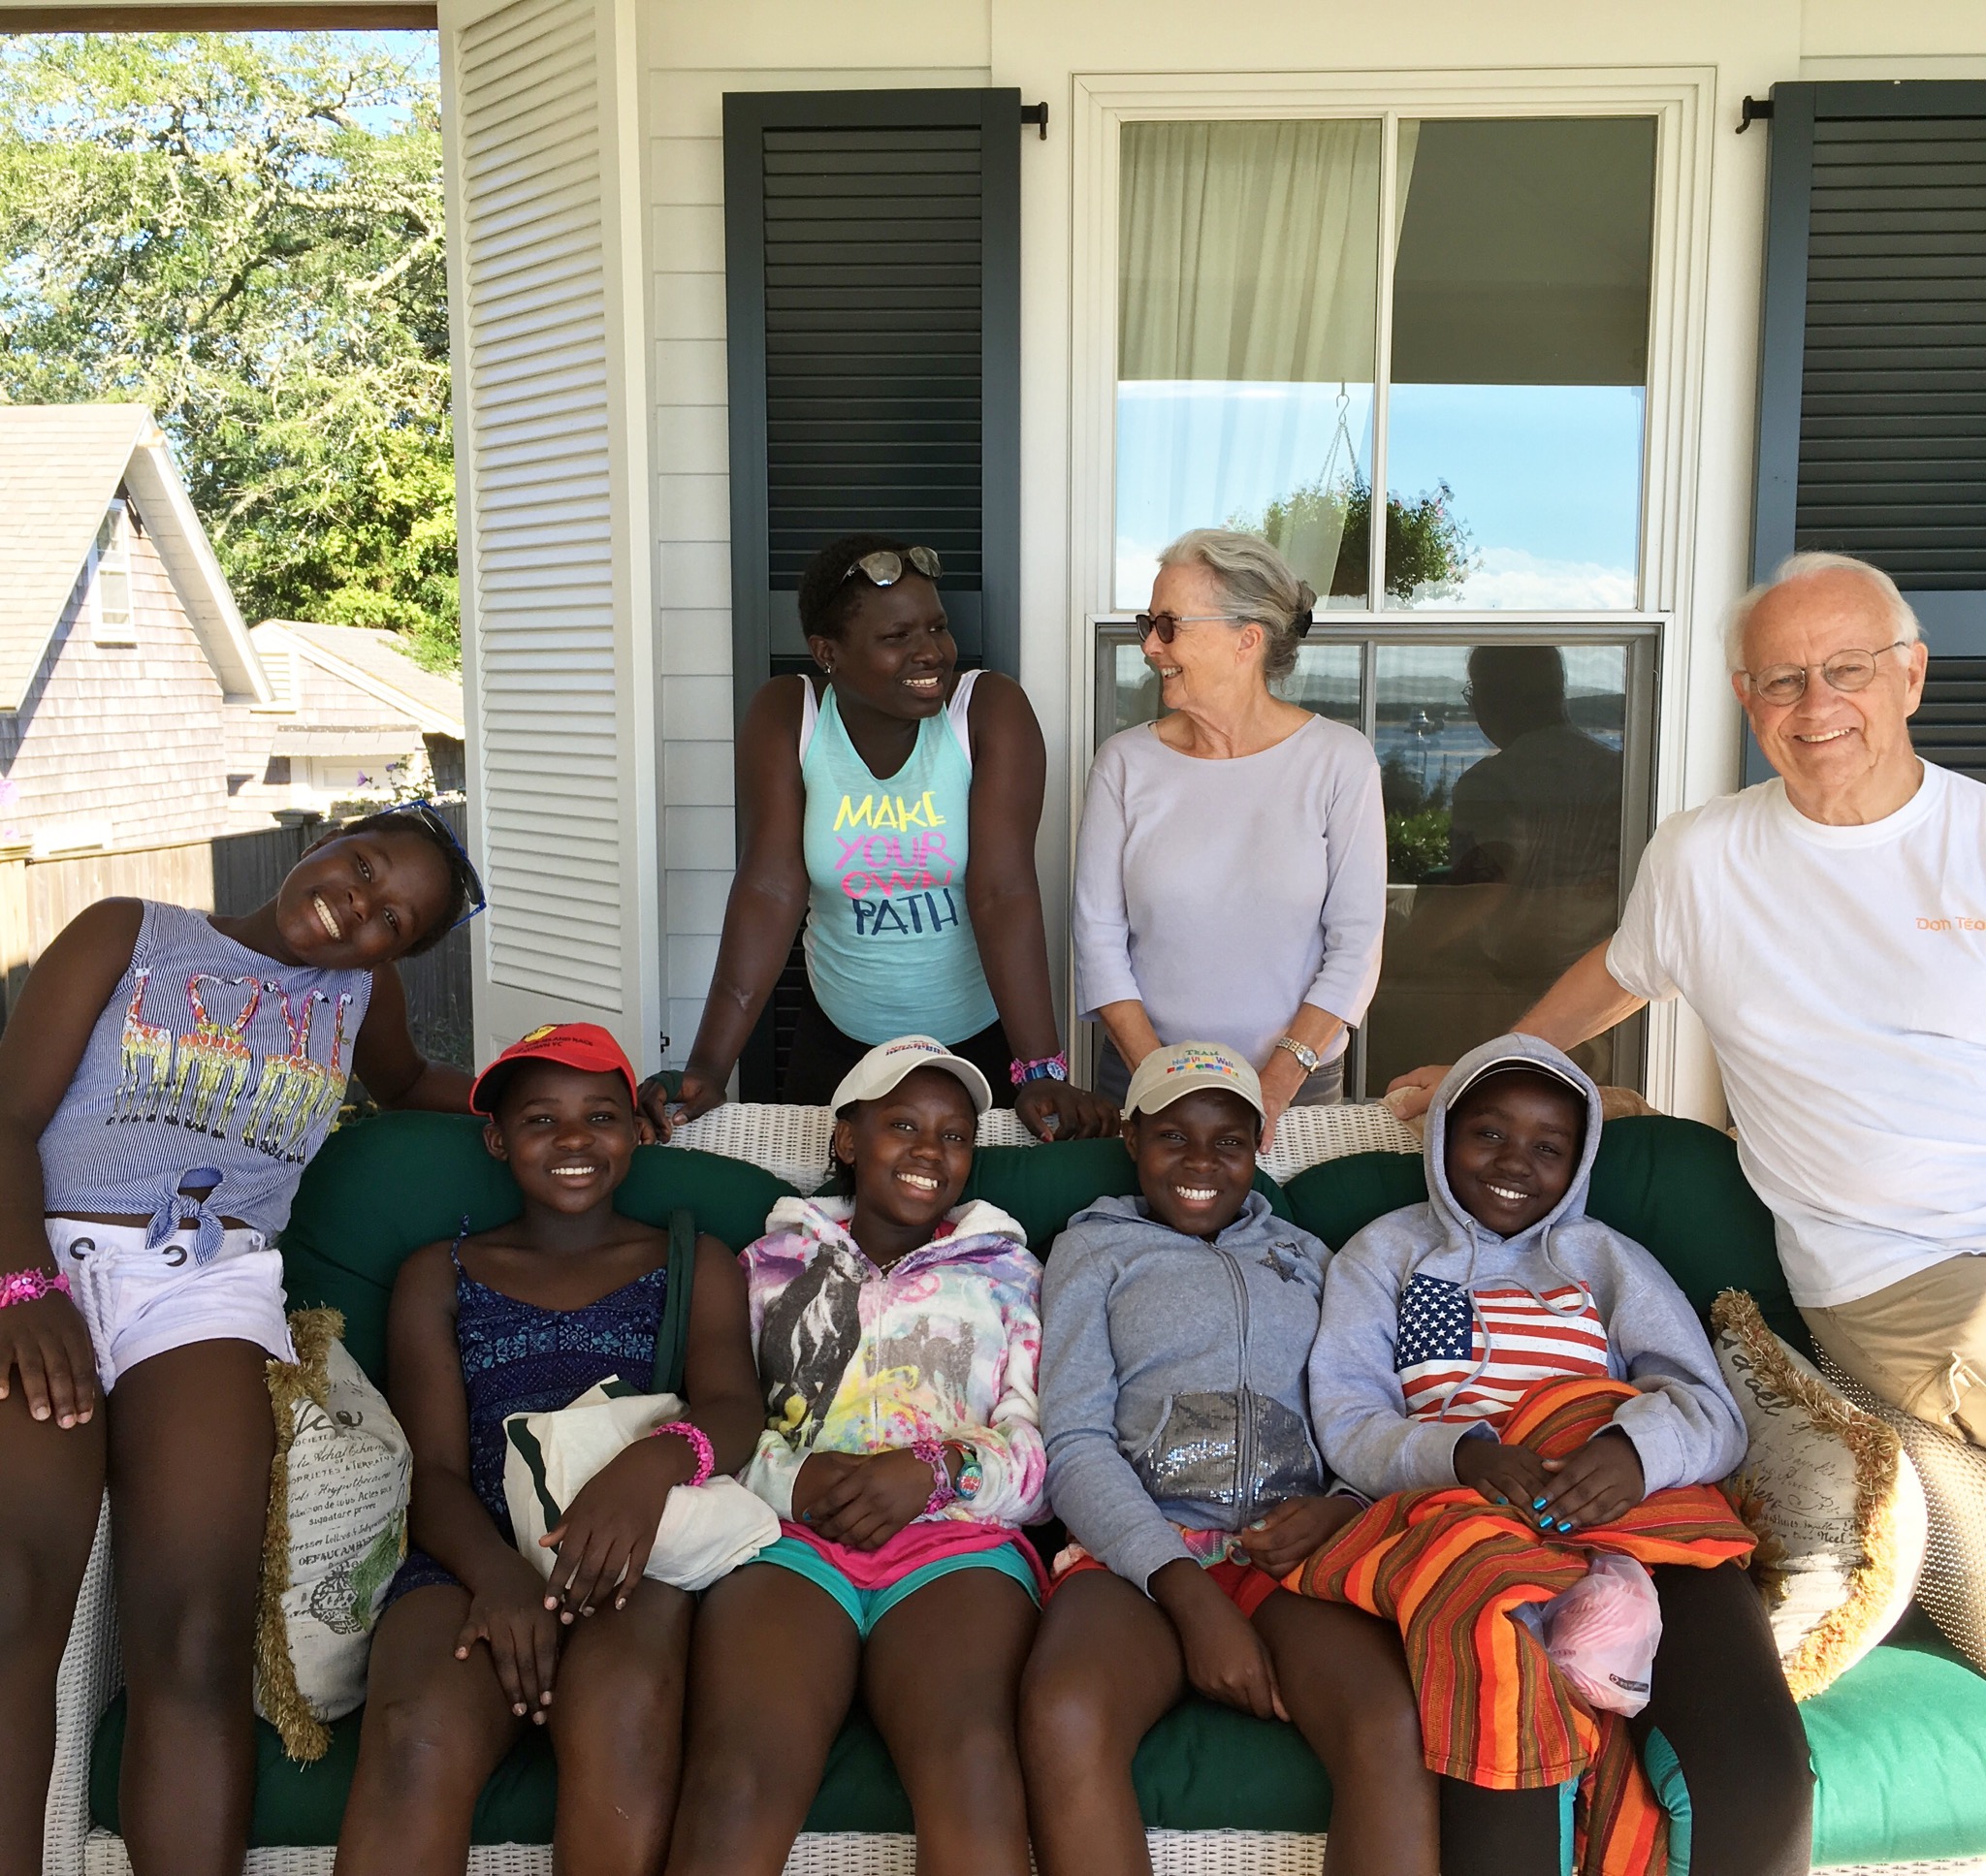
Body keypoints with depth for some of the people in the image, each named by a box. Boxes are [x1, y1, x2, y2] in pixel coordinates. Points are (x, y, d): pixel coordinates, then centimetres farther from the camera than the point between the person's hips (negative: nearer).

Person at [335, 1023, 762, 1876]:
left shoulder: (696, 1263, 20)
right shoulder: (438, 1277, 21)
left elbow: (733, 1406, 1)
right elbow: (432, 1469, 9)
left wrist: (656, 1463, -26)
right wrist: (495, 1571, -16)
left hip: (642, 1553, -1)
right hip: (479, 1557, 1)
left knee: (623, 1710, -37)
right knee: (419, 1736, -34)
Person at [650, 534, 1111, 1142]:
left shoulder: (991, 709, -16)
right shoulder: (785, 717, -11)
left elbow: (1004, 892, -23)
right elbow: (770, 890, -18)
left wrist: (1042, 1074, -30)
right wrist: (707, 1070, -27)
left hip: (986, 1038, -1)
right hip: (839, 1041, 1)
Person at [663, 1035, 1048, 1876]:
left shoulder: (1004, 1271, 25)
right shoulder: (773, 1263, 26)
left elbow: (1039, 1450, 13)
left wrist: (935, 1473, -7)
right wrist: (791, 1479, -7)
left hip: (958, 1535, 0)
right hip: (788, 1535, 1)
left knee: (973, 1765, -36)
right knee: (737, 1785, -33)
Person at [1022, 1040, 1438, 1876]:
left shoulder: (1304, 1257, 26)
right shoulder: (1093, 1248, 17)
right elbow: (1075, 1442, 4)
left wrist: (1344, 1508, -9)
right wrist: (1191, 1593, -11)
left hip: (1288, 1552, 2)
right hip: (1138, 1549, -1)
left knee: (1394, 1727, -33)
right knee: (1063, 1718, -37)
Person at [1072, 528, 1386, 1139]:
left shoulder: (1340, 761, -6)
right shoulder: (1125, 761, -2)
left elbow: (1356, 944, -7)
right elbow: (1097, 934, -4)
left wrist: (1275, 1087, -15)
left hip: (1298, 1087, -1)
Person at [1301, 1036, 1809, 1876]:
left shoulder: (1607, 1258, 25)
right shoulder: (1385, 1252, 21)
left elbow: (1714, 1413, 10)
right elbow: (1347, 1426, 8)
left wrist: (1638, 1449, -15)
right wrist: (1462, 1454, -15)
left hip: (1628, 1517, 2)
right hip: (1451, 1515, -2)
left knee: (1753, 1776, -30)